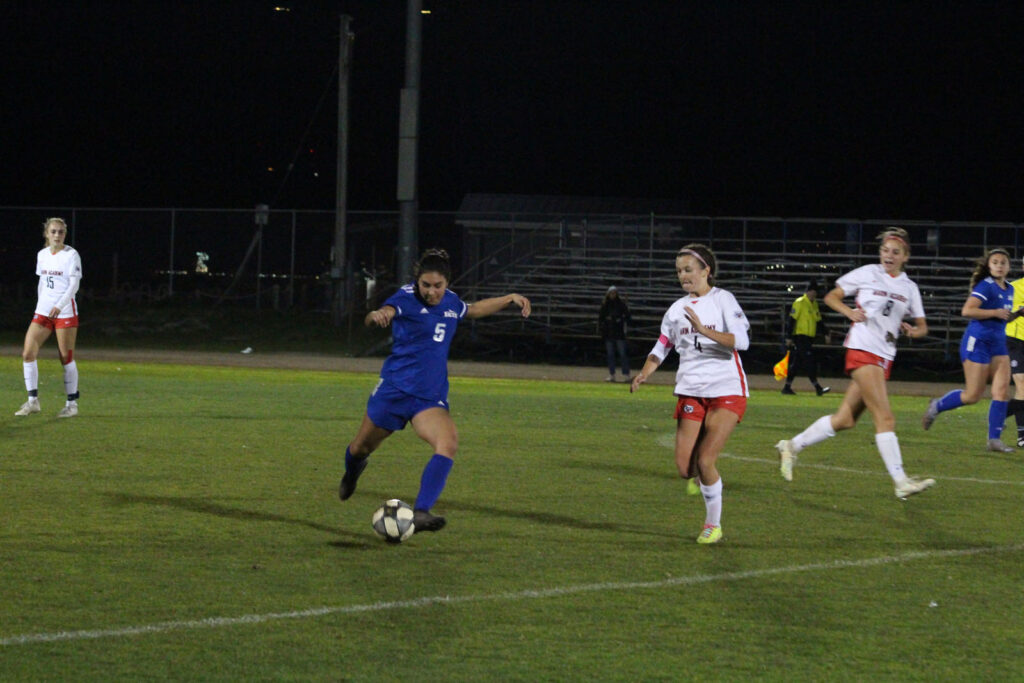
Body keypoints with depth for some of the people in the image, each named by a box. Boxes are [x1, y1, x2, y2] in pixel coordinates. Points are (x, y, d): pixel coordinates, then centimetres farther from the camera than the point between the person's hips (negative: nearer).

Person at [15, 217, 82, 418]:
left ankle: (72, 403, 10)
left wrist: (59, 306, -25)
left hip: (65, 311, -5)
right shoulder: (42, 255, 10)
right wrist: (40, 304, 15)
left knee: (66, 358, -1)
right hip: (43, 310, 5)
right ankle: (33, 401, 1)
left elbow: (74, 285, -14)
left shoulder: (71, 255, -7)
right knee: (28, 353, -6)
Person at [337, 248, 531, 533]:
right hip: (395, 389, -4)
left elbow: (474, 309, 31)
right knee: (363, 446, 14)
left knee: (448, 443, -25)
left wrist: (510, 298, 25)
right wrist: (377, 315, -58)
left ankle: (421, 512, -31)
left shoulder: (450, 301, 7)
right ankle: (352, 471, 54)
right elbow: (385, 312, -34)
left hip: (431, 397, 4)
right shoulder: (407, 298, -13)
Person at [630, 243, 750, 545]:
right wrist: (643, 374, -5)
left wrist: (704, 330, -27)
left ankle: (713, 524, 4)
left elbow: (741, 341, -15)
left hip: (727, 390, -4)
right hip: (691, 392, 4)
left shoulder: (722, 300, -3)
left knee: (705, 461, -15)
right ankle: (703, 477, 30)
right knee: (684, 468, -7)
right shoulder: (677, 309, 12)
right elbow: (661, 347, 14)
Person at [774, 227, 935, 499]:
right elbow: (831, 297, 7)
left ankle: (792, 446, 22)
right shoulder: (867, 273, 1)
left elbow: (922, 326, 18)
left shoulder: (909, 287, 13)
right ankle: (901, 482, -18)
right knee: (885, 418, -15)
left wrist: (913, 330, -6)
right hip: (862, 350, -6)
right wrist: (849, 311, -13)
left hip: (884, 357, 6)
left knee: (845, 419, 7)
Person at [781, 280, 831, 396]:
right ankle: (818, 388, -15)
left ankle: (787, 387, 13)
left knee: (797, 364, 9)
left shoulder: (814, 304, 17)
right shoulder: (799, 303, -8)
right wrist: (789, 337, -15)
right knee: (810, 361, -12)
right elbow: (791, 320, -11)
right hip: (800, 337, -8)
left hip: (809, 338, 8)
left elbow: (818, 320, 23)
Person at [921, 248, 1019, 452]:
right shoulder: (986, 286, -13)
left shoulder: (1009, 290, 12)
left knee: (1002, 391, -6)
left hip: (998, 343, 7)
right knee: (972, 395, -4)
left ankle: (995, 439, -4)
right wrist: (996, 313, -21)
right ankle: (936, 406, 20)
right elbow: (967, 311, -24)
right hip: (977, 342, -7)